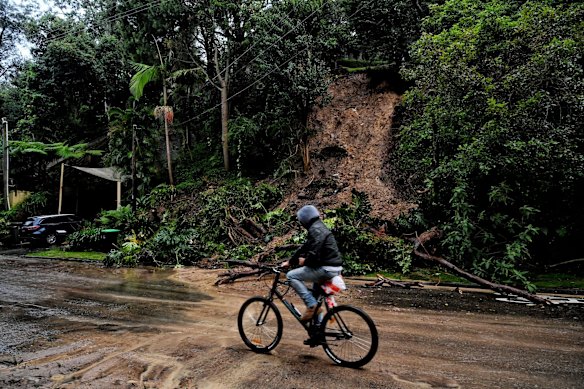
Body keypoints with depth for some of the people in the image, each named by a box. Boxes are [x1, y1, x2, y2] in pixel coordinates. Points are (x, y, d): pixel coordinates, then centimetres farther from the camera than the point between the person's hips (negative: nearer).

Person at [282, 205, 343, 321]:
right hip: (333, 268, 10)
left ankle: (311, 304, -9)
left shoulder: (315, 229, -14)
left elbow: (314, 254, -24)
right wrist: (289, 262, 23)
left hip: (326, 269, -10)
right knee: (316, 297, 26)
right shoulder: (319, 228, 19)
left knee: (291, 276, -7)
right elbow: (304, 248, 23)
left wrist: (305, 261, -4)